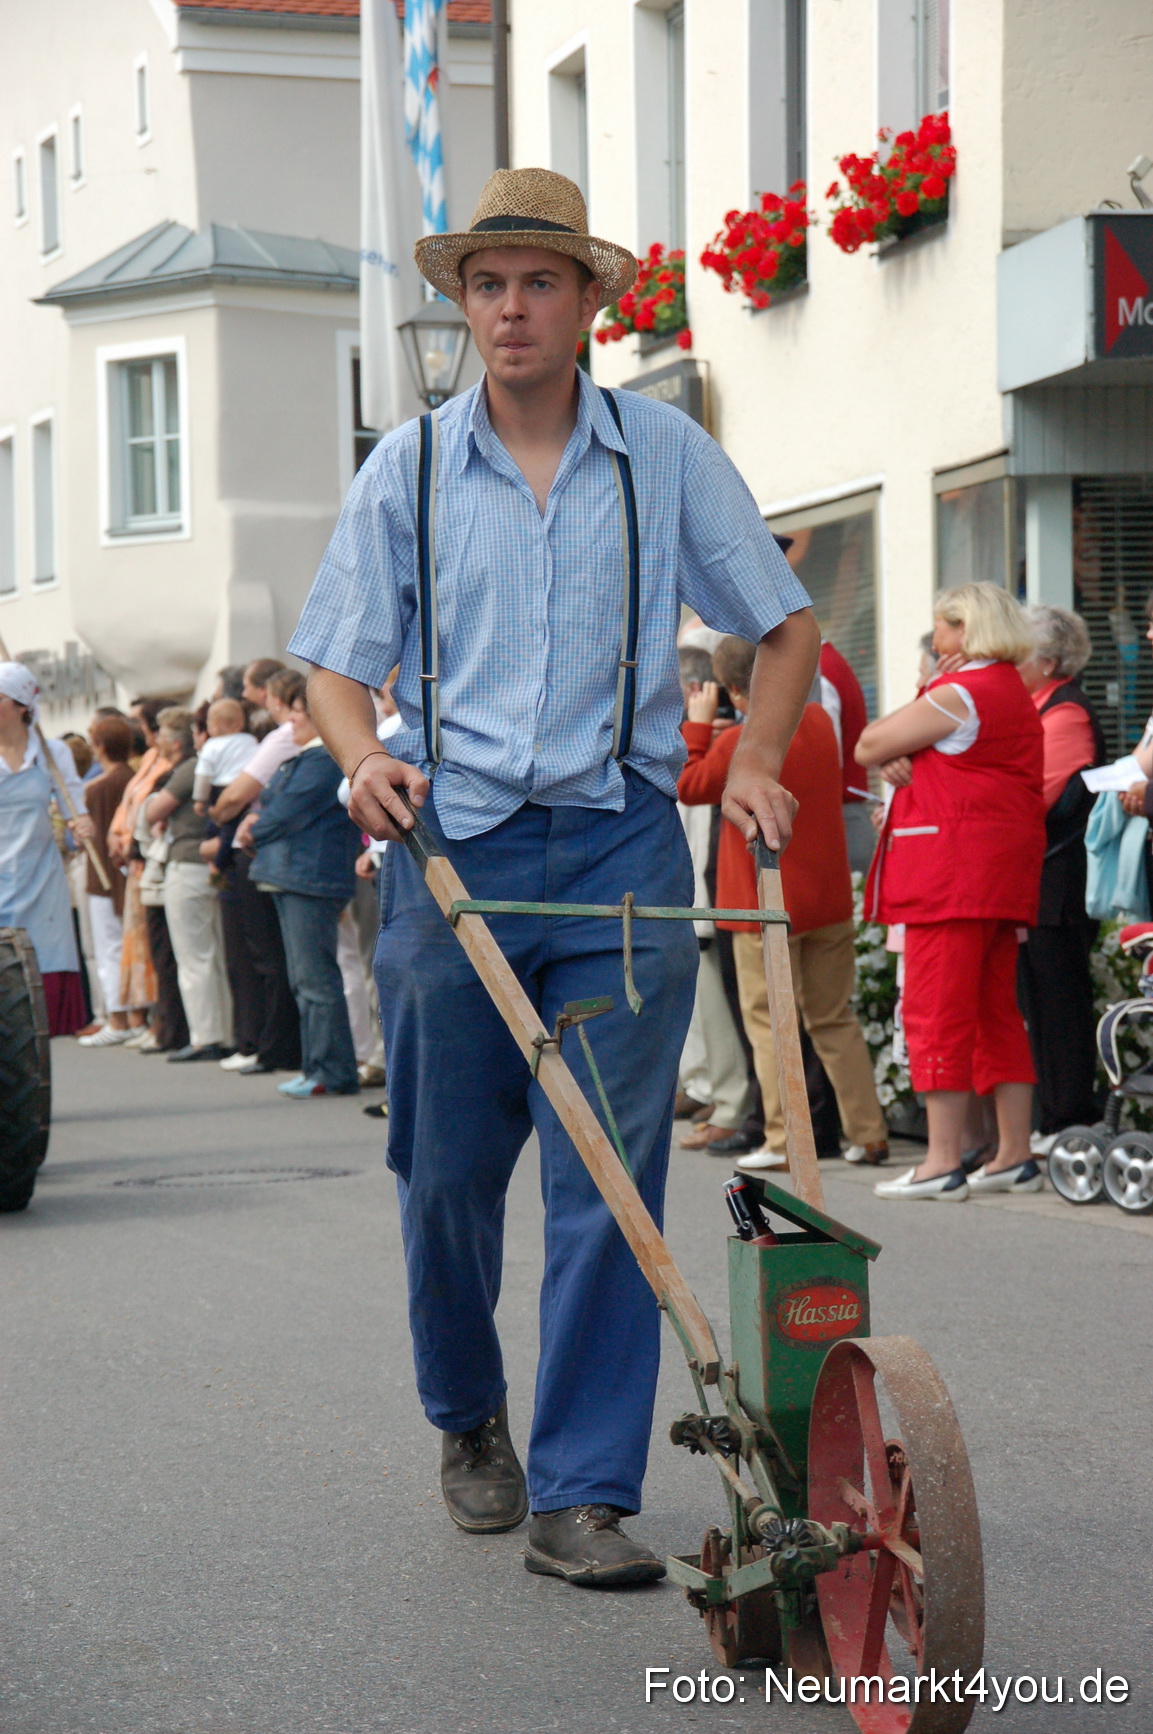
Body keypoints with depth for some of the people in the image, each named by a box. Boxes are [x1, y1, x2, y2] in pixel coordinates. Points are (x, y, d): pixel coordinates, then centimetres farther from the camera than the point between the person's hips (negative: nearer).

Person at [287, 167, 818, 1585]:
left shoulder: (665, 454, 6)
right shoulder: (409, 468, 7)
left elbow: (786, 626, 13)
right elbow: (337, 660, 9)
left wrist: (757, 758, -3)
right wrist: (363, 756, -12)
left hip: (620, 845, -1)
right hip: (450, 842, 1)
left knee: (608, 1175, -7)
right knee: (445, 1173, 7)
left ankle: (581, 1493, -3)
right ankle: (468, 1422, 32)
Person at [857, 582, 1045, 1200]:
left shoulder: (958, 695, -12)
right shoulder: (1013, 692, 19)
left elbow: (868, 746, -7)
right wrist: (906, 762, 2)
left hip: (954, 864, -10)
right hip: (1006, 867, 10)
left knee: (937, 1010, -8)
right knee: (997, 1011, 11)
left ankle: (942, 1162, -10)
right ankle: (1015, 1155, 12)